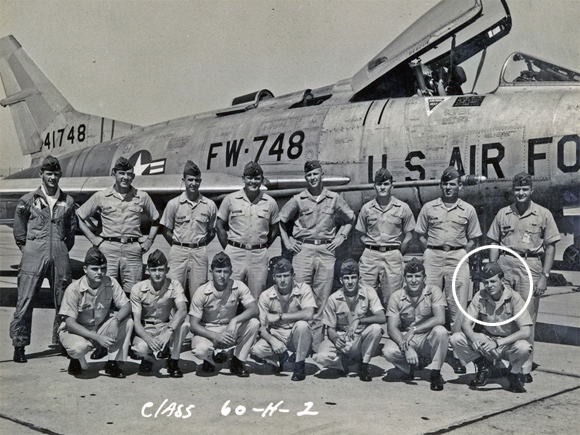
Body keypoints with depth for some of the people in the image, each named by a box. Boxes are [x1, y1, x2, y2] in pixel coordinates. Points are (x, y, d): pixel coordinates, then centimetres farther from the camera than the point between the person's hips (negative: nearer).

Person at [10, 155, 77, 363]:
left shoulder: (67, 201, 11)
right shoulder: (28, 200, 5)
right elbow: (19, 228, 9)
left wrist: (63, 249, 9)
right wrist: (26, 248, 6)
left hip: (59, 255, 2)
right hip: (34, 254, -2)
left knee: (63, 301, 5)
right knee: (25, 301, -6)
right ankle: (19, 345, 1)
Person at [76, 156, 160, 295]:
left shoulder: (142, 197, 9)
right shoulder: (101, 197, 6)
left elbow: (156, 219, 22)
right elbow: (79, 217, 13)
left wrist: (149, 240, 11)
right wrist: (93, 238, 5)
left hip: (133, 249, 1)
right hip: (108, 249, 0)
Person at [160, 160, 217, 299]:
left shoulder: (209, 205, 4)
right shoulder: (174, 204, 2)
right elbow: (166, 231, 7)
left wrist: (199, 245, 3)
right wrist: (178, 246, 0)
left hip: (200, 253, 1)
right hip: (178, 252, -1)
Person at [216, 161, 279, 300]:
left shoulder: (270, 203, 5)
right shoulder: (230, 199, 2)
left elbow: (274, 229, 13)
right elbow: (220, 226, 7)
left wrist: (263, 248, 5)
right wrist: (228, 249, 1)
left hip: (259, 256, 1)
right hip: (235, 253, -1)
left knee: (256, 299, 6)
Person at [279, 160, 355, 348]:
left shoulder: (334, 199, 8)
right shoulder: (298, 200, 6)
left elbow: (350, 219, 21)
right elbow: (281, 220, 17)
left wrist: (341, 237, 10)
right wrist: (287, 241, 9)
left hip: (326, 251, 1)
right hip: (303, 250, -1)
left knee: (322, 298, 1)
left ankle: (317, 344, 8)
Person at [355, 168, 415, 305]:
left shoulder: (403, 208, 4)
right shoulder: (367, 208, 7)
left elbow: (409, 235, 7)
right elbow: (360, 233, 12)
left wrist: (398, 253, 3)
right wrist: (371, 246, 3)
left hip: (393, 255, -1)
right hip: (370, 255, 1)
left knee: (391, 298, -1)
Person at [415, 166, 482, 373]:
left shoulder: (468, 210, 9)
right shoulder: (429, 208, 10)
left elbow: (472, 239, 11)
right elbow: (421, 234, 13)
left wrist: (462, 256, 1)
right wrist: (430, 254, 4)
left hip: (458, 257, -1)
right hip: (433, 257, 1)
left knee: (457, 306, -3)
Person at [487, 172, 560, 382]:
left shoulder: (543, 214, 4)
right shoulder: (503, 214, 11)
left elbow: (550, 247, 4)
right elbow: (495, 244, 14)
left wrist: (544, 275, -4)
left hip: (530, 265, -2)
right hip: (505, 264, 2)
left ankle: (525, 367, 6)